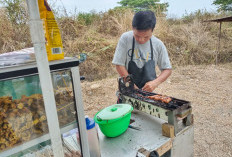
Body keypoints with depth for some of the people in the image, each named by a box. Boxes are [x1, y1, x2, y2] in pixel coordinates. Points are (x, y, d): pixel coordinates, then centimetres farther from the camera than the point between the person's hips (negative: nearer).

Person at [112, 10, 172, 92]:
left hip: (147, 89, 3)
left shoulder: (158, 45, -6)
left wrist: (155, 82, -18)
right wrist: (132, 86, -14)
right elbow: (119, 65, -10)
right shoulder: (125, 38, -11)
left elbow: (167, 69, 0)